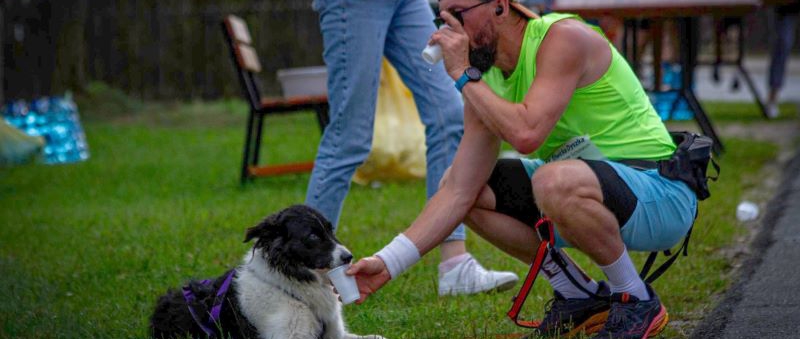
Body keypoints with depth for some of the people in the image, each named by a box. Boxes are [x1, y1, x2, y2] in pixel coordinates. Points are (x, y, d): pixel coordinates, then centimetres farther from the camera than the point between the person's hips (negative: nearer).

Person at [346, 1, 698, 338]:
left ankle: (639, 302, -11)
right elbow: (459, 191, 0)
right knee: (453, 182, 2)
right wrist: (389, 262, -8)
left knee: (554, 181, -38)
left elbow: (526, 134, -35)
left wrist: (463, 75, -22)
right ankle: (580, 296, 8)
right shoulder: (486, 78, 3)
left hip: (662, 193, -8)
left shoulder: (565, 37, -19)